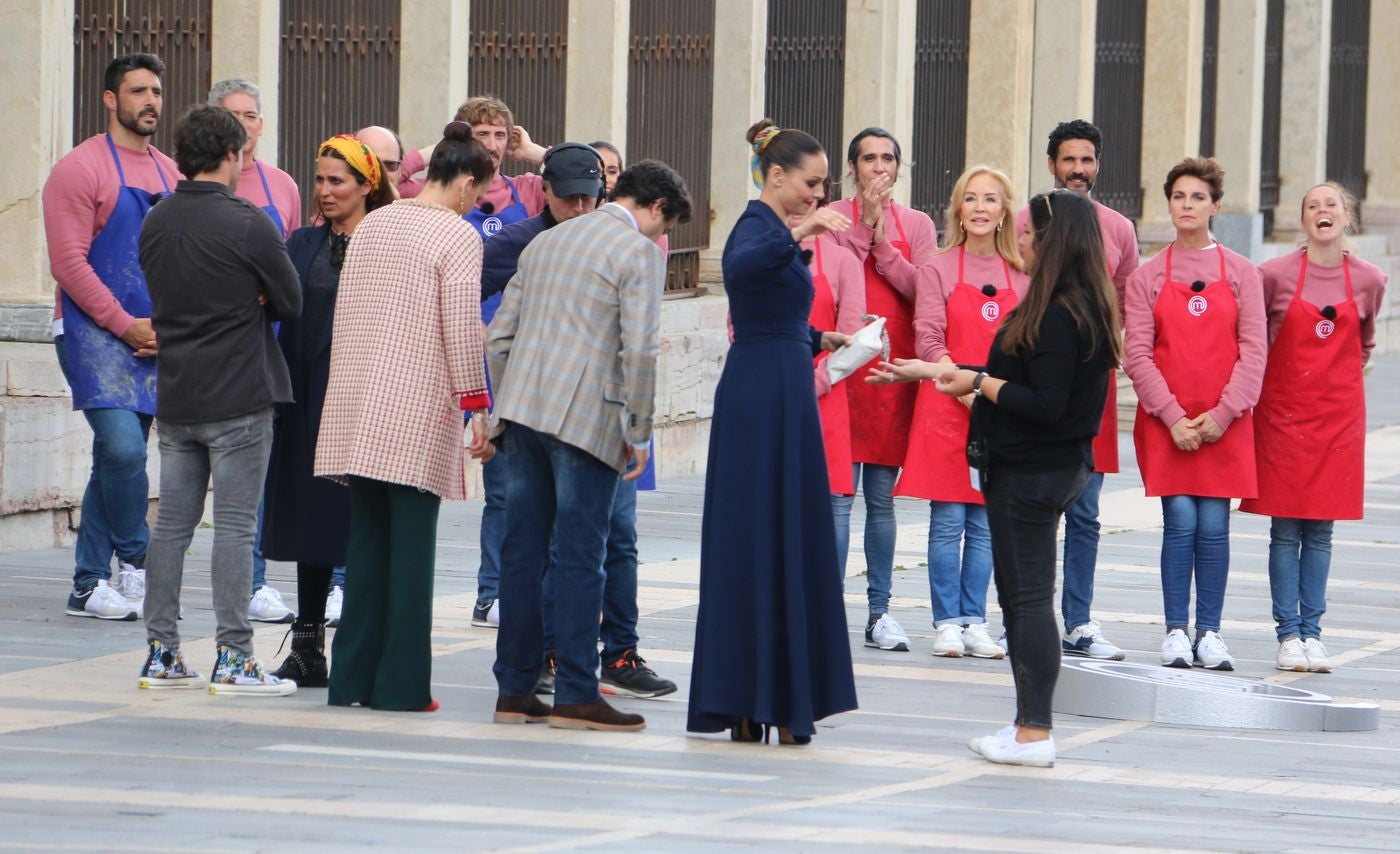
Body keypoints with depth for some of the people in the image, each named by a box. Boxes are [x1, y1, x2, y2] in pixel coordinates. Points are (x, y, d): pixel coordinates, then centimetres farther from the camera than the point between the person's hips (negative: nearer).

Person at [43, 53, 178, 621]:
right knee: (123, 446, -21)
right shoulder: (82, 168, -6)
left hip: (154, 337, 6)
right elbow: (69, 262, -12)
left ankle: (90, 586, 11)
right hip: (93, 333, -6)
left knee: (118, 458, 7)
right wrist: (126, 325, -16)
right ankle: (135, 562, -6)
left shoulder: (170, 175, 15)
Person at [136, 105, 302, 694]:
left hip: (175, 396, 6)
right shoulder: (248, 224, -13)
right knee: (235, 526, -3)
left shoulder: (155, 223, 7)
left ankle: (161, 652, 12)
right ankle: (232, 656, -4)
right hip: (239, 398, -6)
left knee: (171, 523, 10)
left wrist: (234, 306, 6)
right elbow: (291, 304, -6)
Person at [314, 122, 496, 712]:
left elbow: (343, 315, 16)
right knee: (412, 542, -2)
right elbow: (461, 330, -12)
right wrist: (476, 407, -6)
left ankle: (353, 677, 10)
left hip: (357, 409, 6)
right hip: (419, 407, -6)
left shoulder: (370, 226, 13)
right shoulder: (457, 236, -7)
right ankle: (401, 682, -2)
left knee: (366, 538, 10)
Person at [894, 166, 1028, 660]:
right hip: (947, 410, -3)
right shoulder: (940, 270, 1)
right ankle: (947, 623, 2)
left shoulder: (1020, 276, 9)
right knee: (948, 522, -3)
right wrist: (969, 391, -15)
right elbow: (928, 342, -5)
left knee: (985, 524, 4)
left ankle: (975, 621, 10)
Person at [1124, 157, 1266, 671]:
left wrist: (1222, 414, -9)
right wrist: (1173, 417, -10)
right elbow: (1136, 354, -1)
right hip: (1165, 421, 0)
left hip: (1225, 424, 0)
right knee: (1180, 522, -6)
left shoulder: (1241, 273, 5)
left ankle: (1210, 634, 6)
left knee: (1214, 526, -1)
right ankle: (1175, 632, 1)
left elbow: (1253, 351, 0)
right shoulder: (1147, 276, 5)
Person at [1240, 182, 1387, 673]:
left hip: (1339, 414, 2)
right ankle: (1288, 634, 2)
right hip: (1283, 411, -2)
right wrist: (1258, 384, 3)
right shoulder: (1275, 275, -5)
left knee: (1320, 530, 4)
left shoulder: (1369, 281, 2)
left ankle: (1312, 632, 8)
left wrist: (1340, 381, 10)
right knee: (1286, 530, -1)